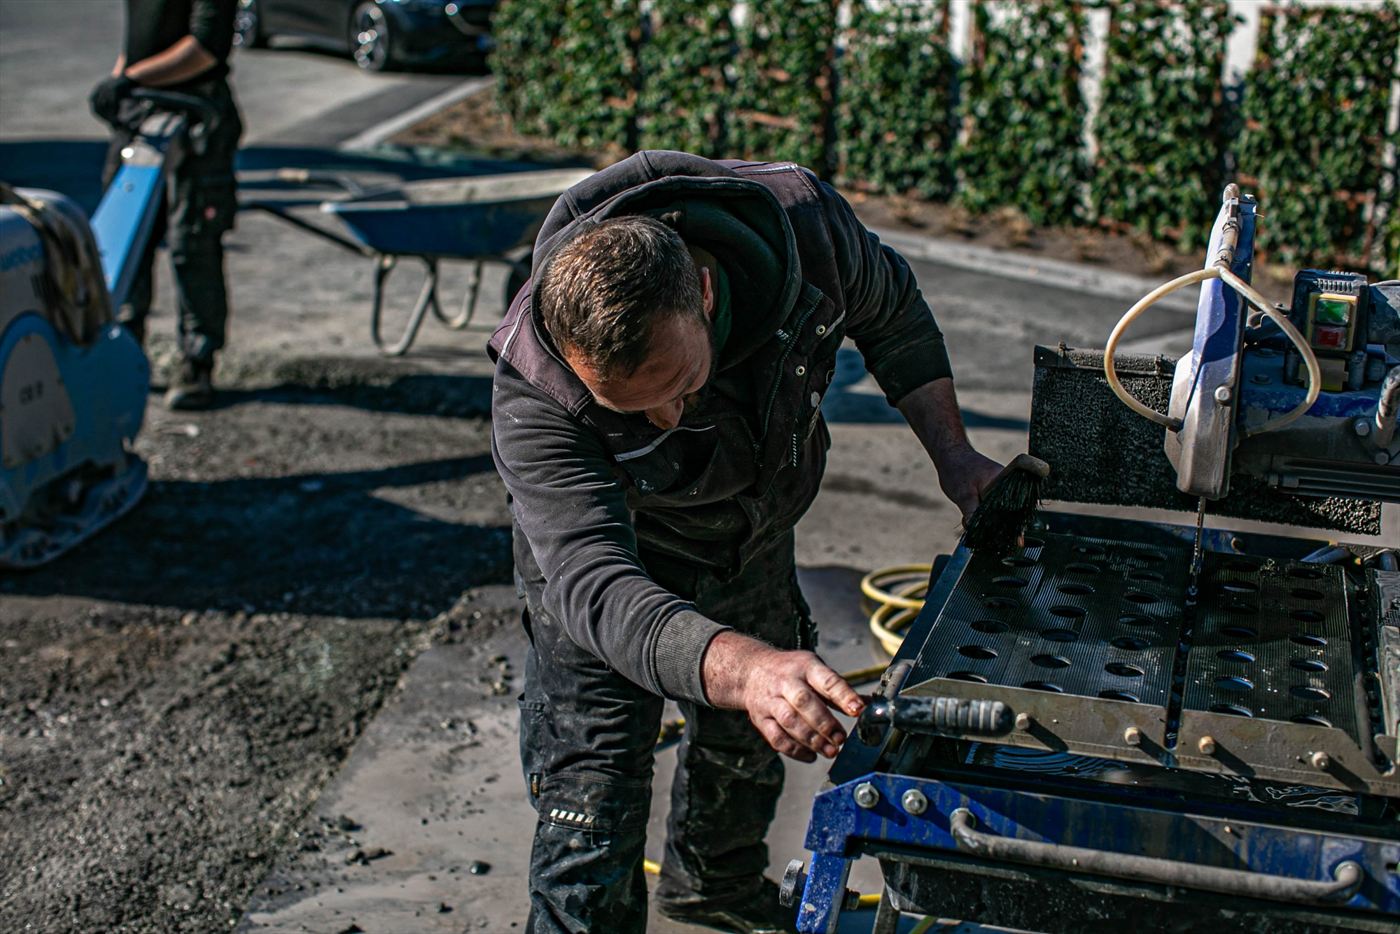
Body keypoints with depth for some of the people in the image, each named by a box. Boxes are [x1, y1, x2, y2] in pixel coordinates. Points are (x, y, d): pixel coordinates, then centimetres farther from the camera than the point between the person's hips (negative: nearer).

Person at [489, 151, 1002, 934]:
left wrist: (953, 452, -17)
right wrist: (743, 669, -67)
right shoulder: (535, 396, -42)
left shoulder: (802, 221, -33)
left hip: (755, 545, 5)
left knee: (748, 743, 28)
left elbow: (890, 311, -10)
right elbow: (594, 584, -50)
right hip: (608, 567, -4)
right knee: (589, 838, -9)